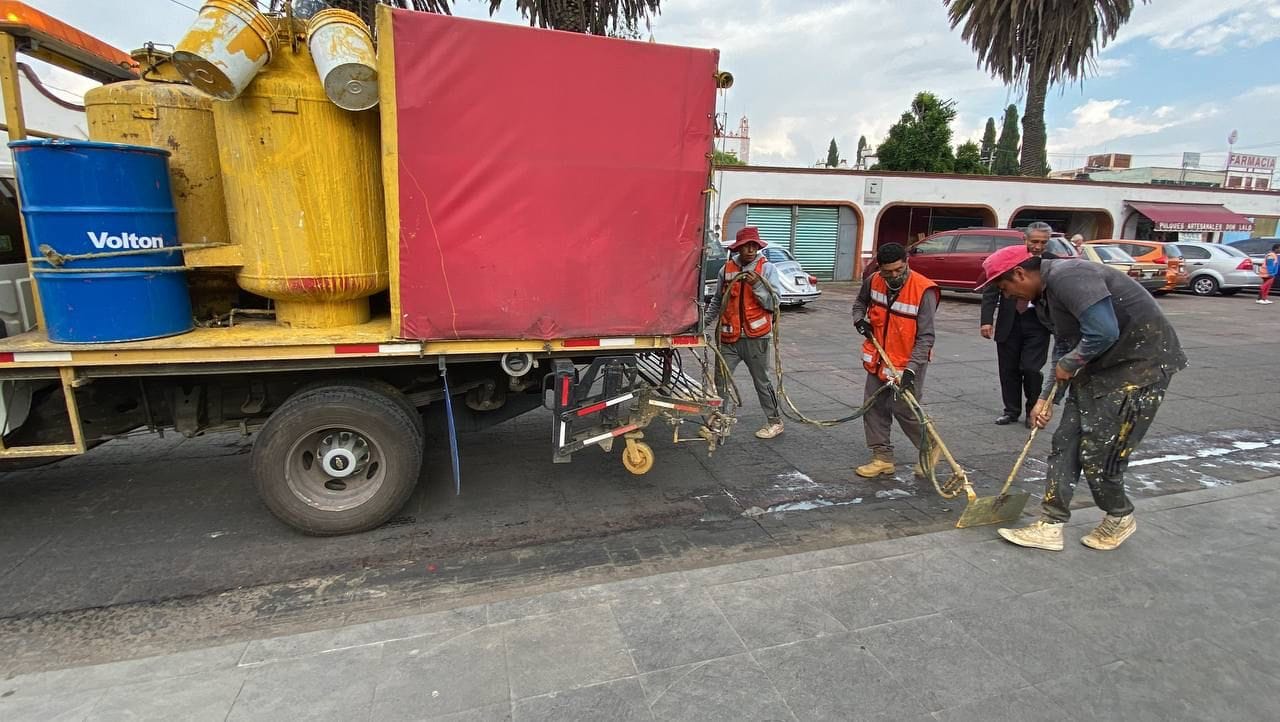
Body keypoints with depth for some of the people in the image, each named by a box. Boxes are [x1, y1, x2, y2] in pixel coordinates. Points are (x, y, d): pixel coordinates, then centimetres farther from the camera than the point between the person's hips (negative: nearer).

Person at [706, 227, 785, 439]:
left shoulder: (767, 268, -3)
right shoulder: (727, 269, 5)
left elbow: (773, 303, -8)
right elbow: (717, 301, 17)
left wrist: (757, 285, -19)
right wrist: (705, 321, 10)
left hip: (756, 337, -3)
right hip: (729, 336, 3)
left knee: (762, 381, 8)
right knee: (720, 380, 6)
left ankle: (775, 421, 24)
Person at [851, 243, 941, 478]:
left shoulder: (923, 291, -22)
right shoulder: (873, 281, -6)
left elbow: (926, 337, -22)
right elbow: (860, 302, 18)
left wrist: (911, 369, -29)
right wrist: (859, 319, -3)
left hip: (908, 363, -6)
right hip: (878, 360, 6)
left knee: (904, 410, -3)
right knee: (874, 407, 8)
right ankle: (883, 458, 20)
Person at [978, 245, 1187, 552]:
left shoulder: (1067, 276, -23)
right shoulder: (1048, 292, 9)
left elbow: (1103, 333, -32)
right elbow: (1064, 346, 15)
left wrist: (1068, 364, -14)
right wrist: (1046, 398, 11)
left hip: (1140, 365, -10)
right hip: (1099, 365, 10)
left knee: (1097, 451, -4)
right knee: (1065, 442, 5)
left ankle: (1119, 519, 23)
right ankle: (1050, 526, 11)